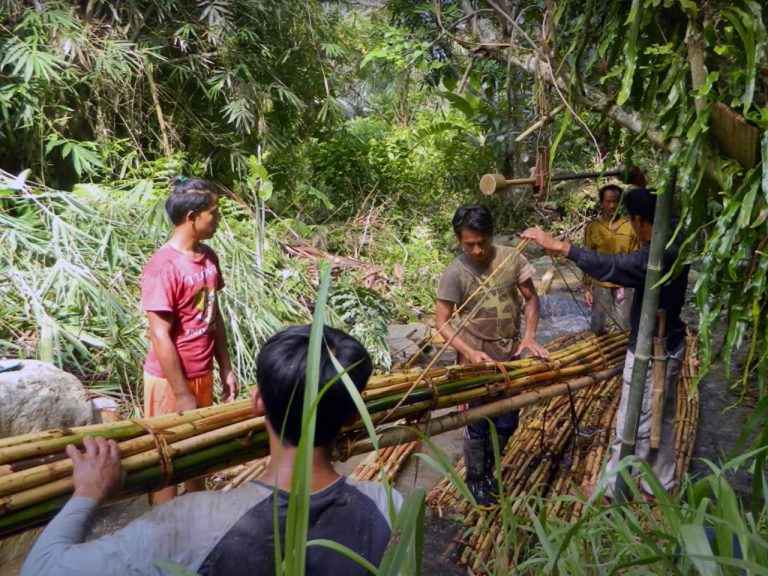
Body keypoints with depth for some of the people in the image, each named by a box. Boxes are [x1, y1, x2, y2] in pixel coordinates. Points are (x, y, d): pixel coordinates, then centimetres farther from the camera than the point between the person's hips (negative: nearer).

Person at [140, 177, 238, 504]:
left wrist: (225, 369, 9)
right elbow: (160, 336, -21)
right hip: (170, 380, -8)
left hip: (202, 374, 8)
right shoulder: (163, 267, -22)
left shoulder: (208, 257, 2)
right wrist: (182, 394, -18)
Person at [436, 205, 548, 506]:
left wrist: (529, 336, -9)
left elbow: (531, 298, 4)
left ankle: (488, 470, 39)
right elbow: (441, 321, -13)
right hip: (478, 359, -4)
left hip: (511, 355, 4)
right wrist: (469, 352, -24)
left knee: (506, 423, 16)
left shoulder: (512, 258, -7)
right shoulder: (455, 273, -16)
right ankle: (475, 479, 31)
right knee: (478, 424, 9)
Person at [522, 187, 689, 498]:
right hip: (668, 347, 10)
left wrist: (557, 245, -43)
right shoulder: (674, 244, -1)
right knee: (662, 421, 22)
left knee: (633, 426, 7)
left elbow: (610, 266, -42)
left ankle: (612, 488, 24)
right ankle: (661, 484, 39)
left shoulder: (659, 256, -30)